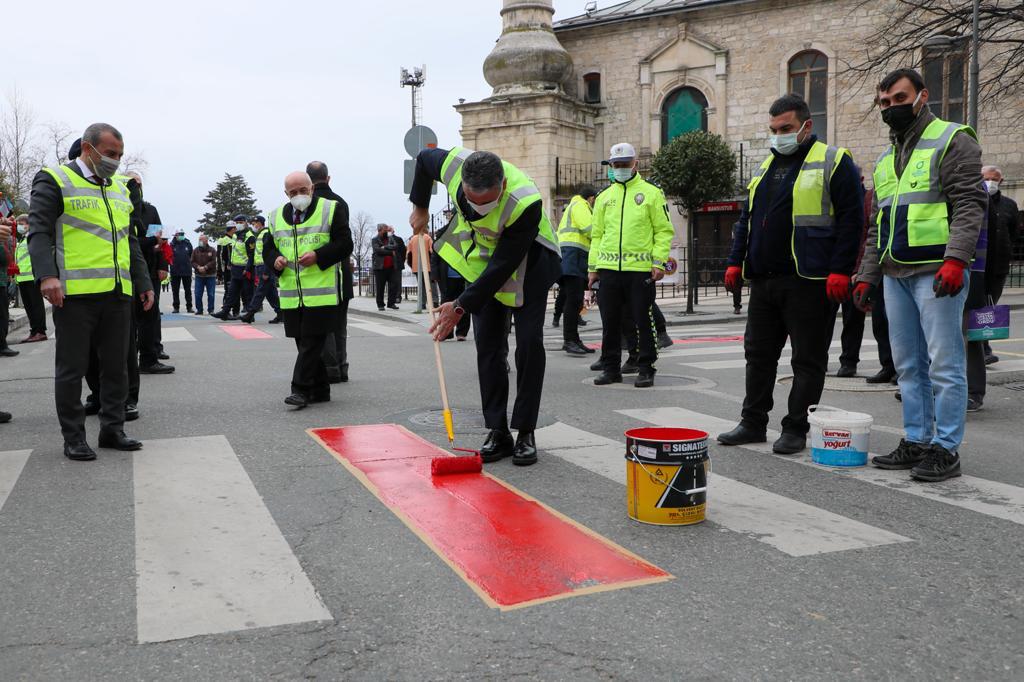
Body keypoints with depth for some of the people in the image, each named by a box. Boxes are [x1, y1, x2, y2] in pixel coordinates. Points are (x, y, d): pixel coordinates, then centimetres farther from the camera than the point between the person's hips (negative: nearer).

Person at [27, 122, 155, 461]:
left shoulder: (119, 189, 21)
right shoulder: (55, 181, 1)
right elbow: (39, 231, -8)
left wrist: (143, 283, 20)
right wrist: (46, 275, -22)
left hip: (118, 294, 6)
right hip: (75, 293, -6)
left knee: (116, 366, 9)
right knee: (72, 367, 2)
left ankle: (112, 429, 20)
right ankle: (73, 438, 11)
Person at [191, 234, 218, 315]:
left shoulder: (212, 250, 1)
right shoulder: (196, 250, 9)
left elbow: (213, 261, -7)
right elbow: (192, 261, 5)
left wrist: (205, 267, -17)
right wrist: (198, 267, -13)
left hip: (210, 275, -2)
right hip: (199, 275, 2)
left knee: (211, 294, 0)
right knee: (198, 294, 1)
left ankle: (211, 309, 9)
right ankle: (199, 309, 10)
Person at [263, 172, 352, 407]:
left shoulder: (331, 210, 1)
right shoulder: (277, 216, 14)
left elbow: (345, 244, -4)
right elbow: (268, 248, 20)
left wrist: (318, 256, -16)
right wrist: (275, 259, -2)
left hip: (320, 293, -5)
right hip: (291, 295, 5)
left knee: (311, 341, -9)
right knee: (305, 343, 9)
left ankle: (301, 389, -5)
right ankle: (319, 390, 19)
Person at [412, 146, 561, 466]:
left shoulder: (526, 202, -39)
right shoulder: (452, 163, -27)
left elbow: (503, 265, -33)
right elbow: (423, 158, 0)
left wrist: (461, 306, -28)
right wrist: (420, 209, 9)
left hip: (527, 262, -4)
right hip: (481, 256, 4)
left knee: (529, 342, -10)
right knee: (488, 342, 0)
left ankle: (526, 433, 0)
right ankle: (498, 432, 6)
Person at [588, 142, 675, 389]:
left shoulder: (651, 193, 4)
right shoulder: (604, 197, 17)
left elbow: (664, 230, 1)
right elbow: (596, 235, 18)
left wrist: (659, 261, -9)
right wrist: (593, 267, 10)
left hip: (640, 269, -4)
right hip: (608, 270, 4)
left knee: (643, 321, 0)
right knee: (610, 322, 8)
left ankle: (646, 369, 10)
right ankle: (611, 368, 19)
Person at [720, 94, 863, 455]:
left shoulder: (834, 162, -3)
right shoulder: (766, 167, 18)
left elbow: (851, 219, -9)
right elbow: (746, 218, 23)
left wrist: (840, 271, -16)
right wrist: (736, 261, 14)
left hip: (809, 282, -7)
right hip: (763, 280, 7)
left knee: (808, 359, 1)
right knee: (758, 353, 12)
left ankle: (796, 429, 10)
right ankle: (753, 423, 22)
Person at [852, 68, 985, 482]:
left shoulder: (952, 141, -1)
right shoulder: (885, 159, 22)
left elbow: (970, 204, -11)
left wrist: (955, 259, -23)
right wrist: (867, 275, 17)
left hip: (936, 273, -8)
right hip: (895, 275, 8)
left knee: (944, 364, -6)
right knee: (908, 366, 10)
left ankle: (946, 449, 0)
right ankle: (916, 442, 18)